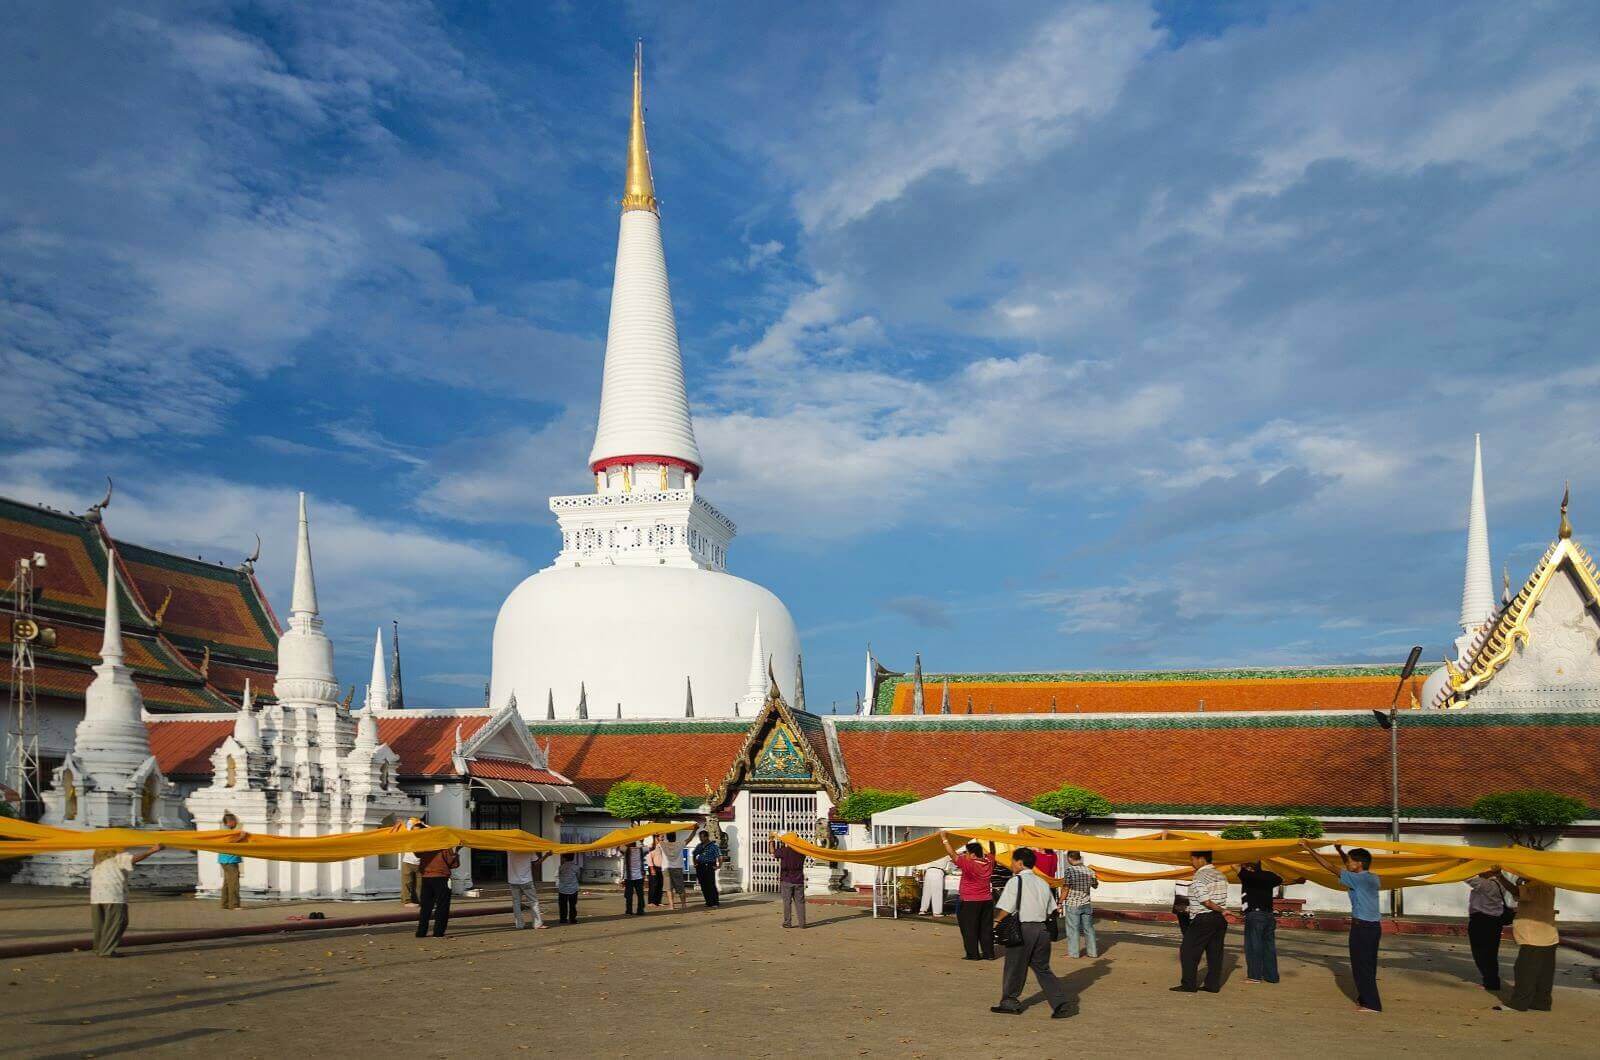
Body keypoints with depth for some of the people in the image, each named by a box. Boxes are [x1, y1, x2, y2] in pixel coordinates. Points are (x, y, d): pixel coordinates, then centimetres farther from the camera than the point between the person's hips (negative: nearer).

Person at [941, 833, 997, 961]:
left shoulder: (969, 864, -17)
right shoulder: (988, 863, 0)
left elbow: (952, 854, -17)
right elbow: (992, 852, 21)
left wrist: (945, 839, -10)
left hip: (970, 903, -6)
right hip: (987, 901, 6)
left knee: (970, 930, 2)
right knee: (986, 928, 12)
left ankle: (973, 954, 3)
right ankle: (989, 953, 13)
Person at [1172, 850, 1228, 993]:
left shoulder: (1199, 877, -14)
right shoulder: (1221, 875, 12)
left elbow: (1205, 901, -19)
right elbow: (1222, 898, 9)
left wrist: (1221, 911, -9)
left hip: (1203, 919, -8)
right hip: (1220, 919, 8)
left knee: (1188, 951, 0)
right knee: (1215, 952, 9)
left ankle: (1188, 985, 0)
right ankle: (1213, 985, 10)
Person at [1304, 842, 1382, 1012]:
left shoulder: (1358, 879, -15)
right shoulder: (1373, 878, 7)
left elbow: (1331, 867, -14)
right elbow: (1351, 867, 26)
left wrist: (1310, 849, -11)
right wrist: (1340, 851, 21)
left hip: (1362, 927, -8)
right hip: (1374, 926, 9)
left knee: (1361, 966, -1)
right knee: (1368, 965, 17)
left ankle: (1372, 1004, 1)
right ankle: (1365, 998, 26)